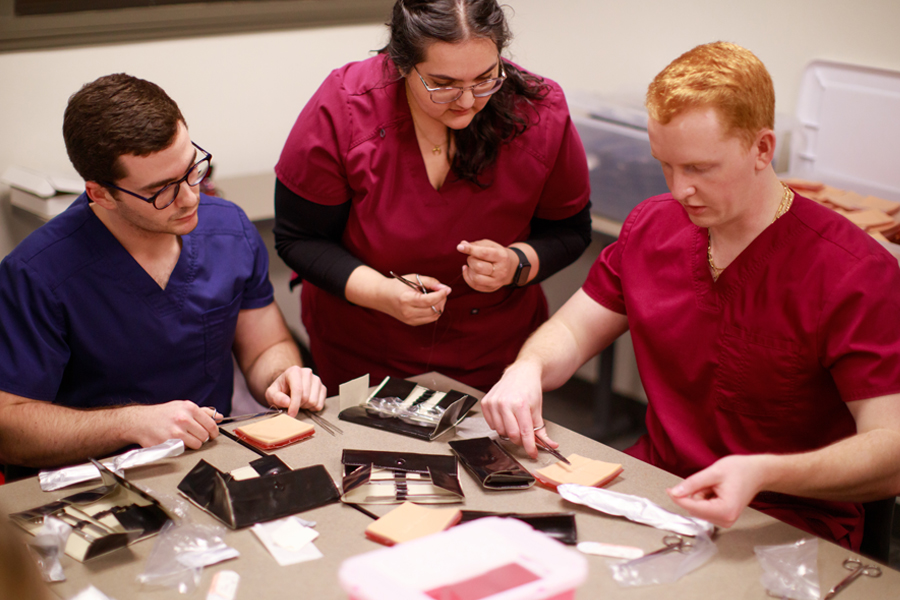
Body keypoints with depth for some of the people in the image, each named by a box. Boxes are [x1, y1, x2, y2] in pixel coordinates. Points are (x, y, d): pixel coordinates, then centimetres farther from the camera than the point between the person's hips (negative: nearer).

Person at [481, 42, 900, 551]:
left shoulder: (856, 274, -17)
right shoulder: (651, 227, 4)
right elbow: (572, 331, 13)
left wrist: (763, 473, -40)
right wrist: (527, 370, -11)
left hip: (785, 526, -5)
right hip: (654, 485, 5)